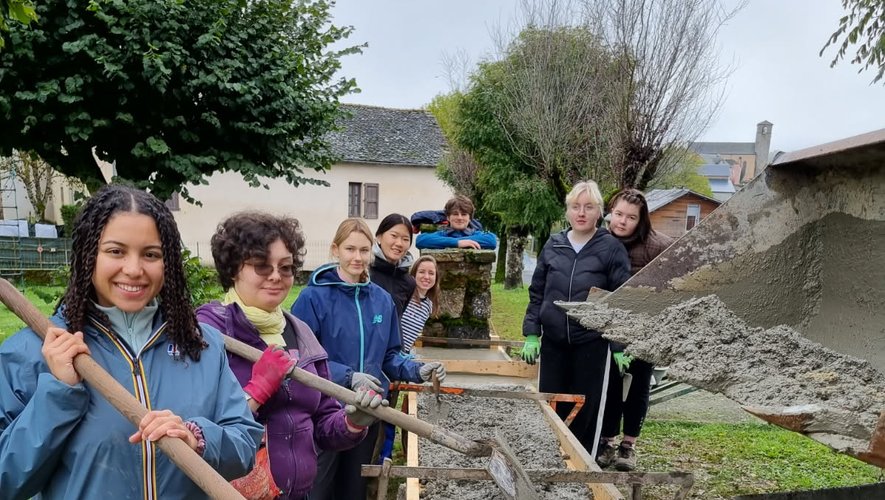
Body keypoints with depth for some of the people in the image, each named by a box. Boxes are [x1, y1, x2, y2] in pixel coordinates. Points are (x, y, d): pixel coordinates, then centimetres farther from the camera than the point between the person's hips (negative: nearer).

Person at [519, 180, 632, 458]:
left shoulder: (611, 248, -6)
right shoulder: (553, 246, 4)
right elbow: (537, 292, 8)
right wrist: (531, 334, 2)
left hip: (592, 342, -3)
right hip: (553, 341, 3)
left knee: (586, 410, 8)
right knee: (550, 406, 11)